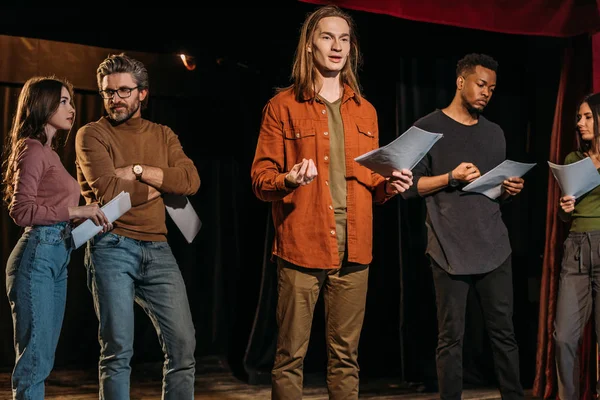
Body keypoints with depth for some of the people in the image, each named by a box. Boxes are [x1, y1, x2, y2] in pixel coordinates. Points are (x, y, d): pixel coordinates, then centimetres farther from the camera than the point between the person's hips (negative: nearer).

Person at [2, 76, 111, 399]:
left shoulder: (49, 151, 21)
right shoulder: (32, 149, -6)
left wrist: (85, 218, 9)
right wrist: (73, 211, -15)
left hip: (57, 256, 10)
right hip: (37, 254, -10)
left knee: (43, 358, 11)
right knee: (34, 357, -9)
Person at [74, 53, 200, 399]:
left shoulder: (163, 135, 15)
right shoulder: (92, 134, 2)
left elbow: (191, 181, -2)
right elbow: (107, 191, -13)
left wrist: (137, 170, -9)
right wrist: (158, 186, -3)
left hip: (158, 250, 4)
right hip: (112, 248, -4)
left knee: (183, 346, 1)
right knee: (118, 350, -3)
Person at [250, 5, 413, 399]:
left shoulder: (365, 111, 16)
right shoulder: (283, 106, 3)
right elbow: (260, 178, -1)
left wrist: (390, 185, -1)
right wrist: (289, 180, -22)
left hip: (354, 251, 4)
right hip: (302, 248, -4)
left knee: (346, 357, 7)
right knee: (291, 356, -2)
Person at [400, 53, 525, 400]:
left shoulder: (495, 133, 17)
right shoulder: (429, 128, 2)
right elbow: (411, 187, -1)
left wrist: (510, 190, 1)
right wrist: (450, 178, -14)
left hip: (494, 248, 4)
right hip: (450, 250, -4)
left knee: (504, 332, 5)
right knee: (451, 338, -2)